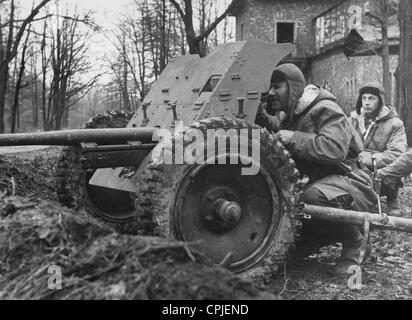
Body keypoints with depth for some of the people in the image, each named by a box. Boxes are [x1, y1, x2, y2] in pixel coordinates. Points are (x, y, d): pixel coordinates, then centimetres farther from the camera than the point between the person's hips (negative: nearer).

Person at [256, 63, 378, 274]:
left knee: (315, 196, -39)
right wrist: (262, 118, -18)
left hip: (349, 181, -8)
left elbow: (335, 149, -30)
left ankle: (355, 243, -15)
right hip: (317, 182, 8)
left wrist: (294, 138, -27)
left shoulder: (325, 109, -16)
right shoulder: (289, 114, 12)